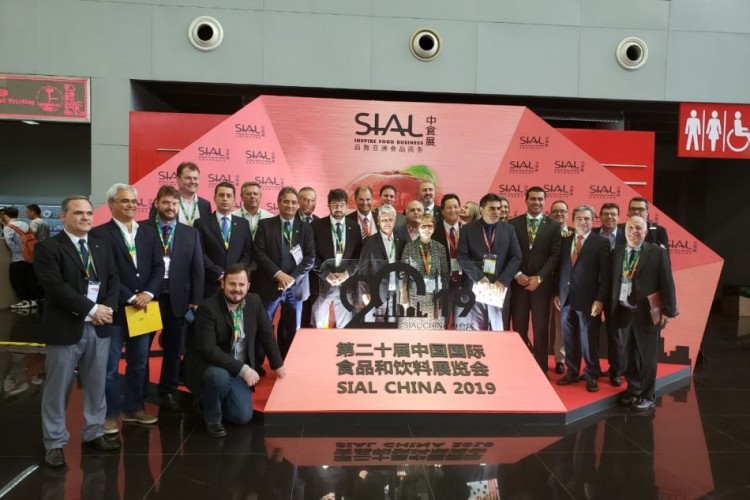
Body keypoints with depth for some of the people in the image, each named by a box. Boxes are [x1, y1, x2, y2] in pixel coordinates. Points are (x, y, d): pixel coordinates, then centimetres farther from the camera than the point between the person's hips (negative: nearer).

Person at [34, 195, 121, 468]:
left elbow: (114, 280, 8)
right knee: (57, 388, 5)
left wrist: (107, 308, -10)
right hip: (65, 328, -5)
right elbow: (55, 286, -17)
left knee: (96, 384, 13)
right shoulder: (47, 248, -6)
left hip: (99, 326, 5)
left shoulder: (103, 246, 12)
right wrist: (91, 309, -18)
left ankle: (94, 433, 27)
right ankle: (55, 443, 18)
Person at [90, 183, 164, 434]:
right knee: (109, 366, 3)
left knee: (139, 364, 15)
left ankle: (133, 408, 28)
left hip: (144, 307, 5)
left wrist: (147, 294, -11)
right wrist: (131, 298, -16)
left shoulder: (149, 233, 10)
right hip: (115, 310, -5)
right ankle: (109, 413, 17)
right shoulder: (100, 234, -6)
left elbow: (159, 267, 4)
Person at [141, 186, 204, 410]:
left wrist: (196, 301, 0)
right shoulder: (141, 229, -1)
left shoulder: (190, 233, 7)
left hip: (176, 298, 2)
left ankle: (168, 392, 25)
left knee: (173, 349, 11)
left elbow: (197, 269, 5)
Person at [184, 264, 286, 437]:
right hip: (208, 366, -5)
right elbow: (208, 350, -29)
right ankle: (212, 417, -6)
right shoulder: (207, 308, -24)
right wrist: (242, 369, -32)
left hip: (239, 369, 5)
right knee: (220, 376, -38)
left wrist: (277, 364, 14)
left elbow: (266, 333, 8)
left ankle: (208, 400, 26)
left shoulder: (254, 301, -6)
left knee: (243, 417, -5)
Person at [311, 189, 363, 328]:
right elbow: (313, 254, -3)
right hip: (323, 282, -2)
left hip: (347, 282, 2)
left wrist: (348, 273, -9)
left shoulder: (355, 227, 8)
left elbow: (359, 255, 6)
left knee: (344, 326, 8)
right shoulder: (317, 225, 1)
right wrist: (326, 274, -14)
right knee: (319, 325, 1)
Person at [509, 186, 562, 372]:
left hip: (542, 283, 0)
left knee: (541, 328, 2)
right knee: (519, 328, 3)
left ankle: (541, 369, 11)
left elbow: (555, 255, -1)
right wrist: (517, 275, -10)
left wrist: (539, 277, -11)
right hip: (518, 282, 0)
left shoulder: (554, 226, 5)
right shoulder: (514, 224, 6)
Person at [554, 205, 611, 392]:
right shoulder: (565, 241, 11)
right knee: (569, 338, 10)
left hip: (588, 299, -4)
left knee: (589, 339, 3)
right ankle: (572, 372, 23)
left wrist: (600, 299, -14)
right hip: (566, 298, 4)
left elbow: (605, 274, -7)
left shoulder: (601, 242, -3)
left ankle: (591, 376, 15)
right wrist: (556, 293, 8)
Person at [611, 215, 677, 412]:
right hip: (624, 312, 4)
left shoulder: (657, 252, -6)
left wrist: (668, 310, -10)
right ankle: (633, 391, 29)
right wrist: (612, 308, 6)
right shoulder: (617, 253, 7)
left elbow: (667, 283, -7)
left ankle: (647, 396, 20)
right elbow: (613, 282, 9)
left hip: (647, 313, -4)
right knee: (629, 355, 14)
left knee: (647, 357, 7)